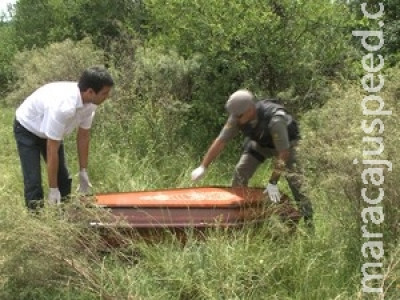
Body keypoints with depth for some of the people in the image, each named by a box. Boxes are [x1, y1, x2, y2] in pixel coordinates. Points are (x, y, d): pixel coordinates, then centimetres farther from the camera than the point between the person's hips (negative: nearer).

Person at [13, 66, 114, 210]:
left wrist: (83, 172, -1)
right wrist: (53, 189, -29)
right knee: (33, 181, -13)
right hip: (27, 129, -7)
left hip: (50, 130, 7)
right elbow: (52, 150, -36)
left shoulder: (89, 103, -21)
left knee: (63, 178, 8)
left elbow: (83, 136, -6)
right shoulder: (62, 106, -43)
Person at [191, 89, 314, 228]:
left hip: (284, 143, -5)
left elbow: (283, 153, -39)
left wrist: (273, 183, -37)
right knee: (240, 172, -3)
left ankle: (308, 222, -8)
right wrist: (203, 167, -21)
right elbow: (220, 141, -21)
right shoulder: (237, 118, -28)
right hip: (258, 143, 5)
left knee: (294, 179, -18)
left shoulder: (275, 119, -43)